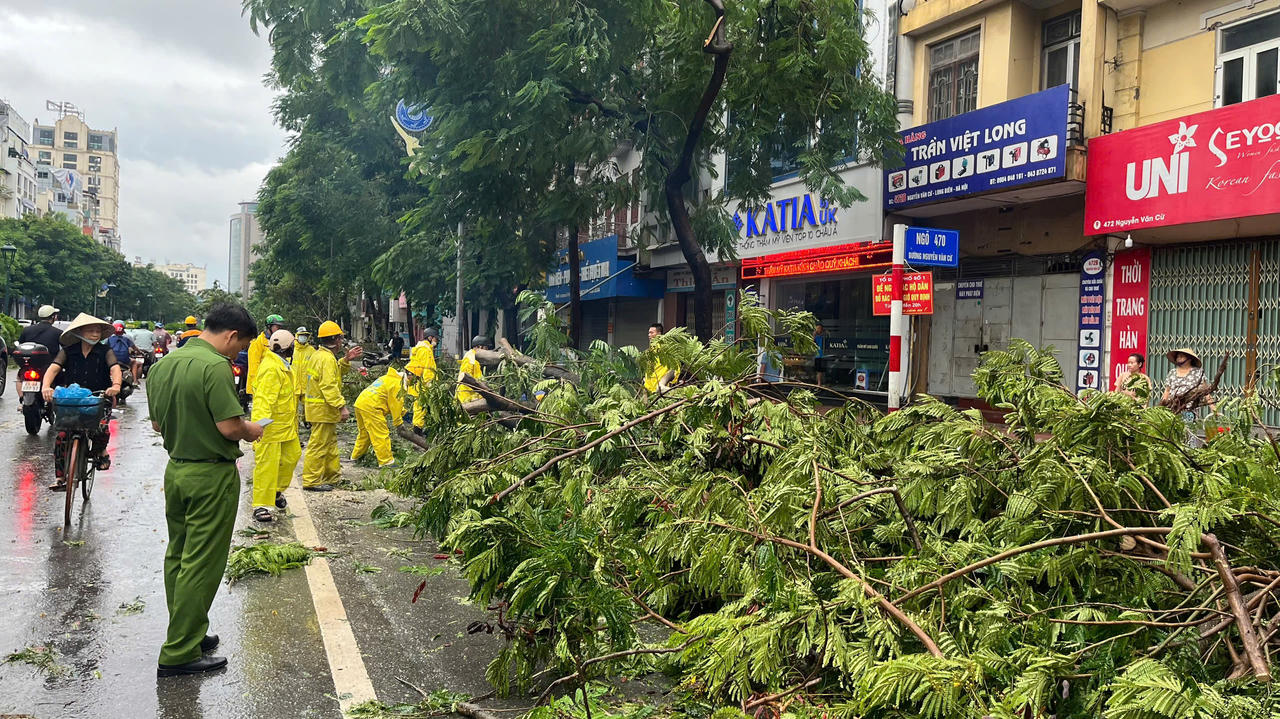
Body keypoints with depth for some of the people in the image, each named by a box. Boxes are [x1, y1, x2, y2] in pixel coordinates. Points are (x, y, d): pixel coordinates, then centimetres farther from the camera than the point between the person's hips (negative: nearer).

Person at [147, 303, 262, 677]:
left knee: (178, 557, 17)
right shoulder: (215, 367, -20)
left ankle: (189, 634, 29)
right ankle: (179, 653, 4)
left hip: (175, 470, 9)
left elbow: (157, 423, 14)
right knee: (201, 565, -1)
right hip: (211, 476, -9)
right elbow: (230, 427, -23)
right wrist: (250, 431, -3)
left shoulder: (162, 364, 7)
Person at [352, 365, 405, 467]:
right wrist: (398, 422, 1)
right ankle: (386, 461, -7)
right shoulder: (397, 384, -6)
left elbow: (390, 401, 31)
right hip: (371, 407, -10)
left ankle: (357, 455, 36)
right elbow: (395, 404, -6)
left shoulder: (387, 378, 26)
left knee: (364, 432, 24)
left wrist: (402, 411, 27)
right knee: (381, 435, -7)